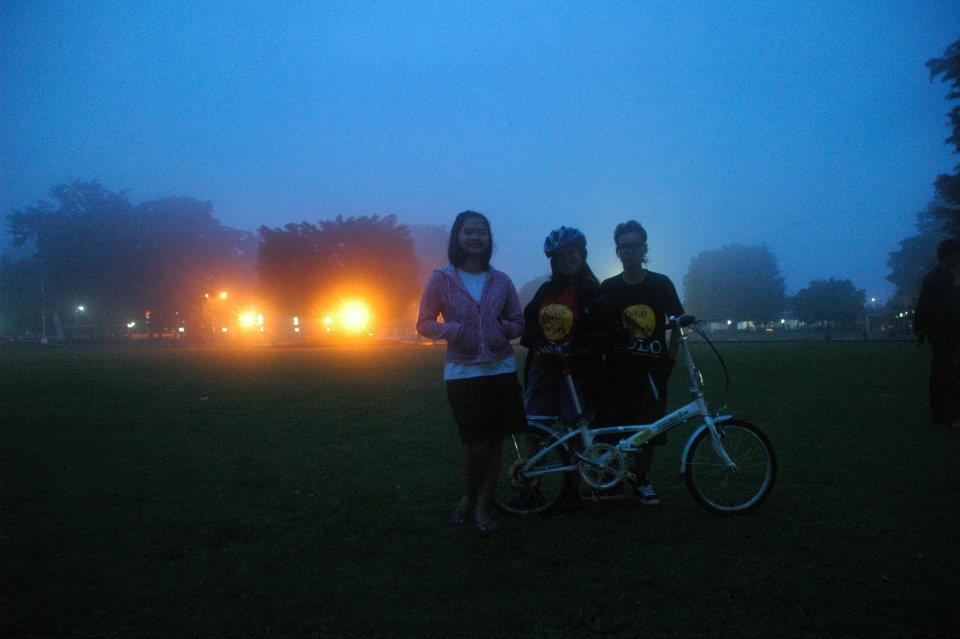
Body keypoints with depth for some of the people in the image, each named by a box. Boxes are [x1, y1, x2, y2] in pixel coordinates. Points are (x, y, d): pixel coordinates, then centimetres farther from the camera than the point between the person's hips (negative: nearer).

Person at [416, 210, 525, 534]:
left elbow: (518, 322, 13)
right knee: (477, 446, -7)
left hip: (501, 370, 3)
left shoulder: (501, 281, 6)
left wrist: (504, 328, -9)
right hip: (462, 373, -3)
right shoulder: (441, 278, -1)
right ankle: (469, 497, 22)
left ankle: (482, 507, 23)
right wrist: (452, 329, -16)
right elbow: (424, 324, 2)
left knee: (494, 442, 5)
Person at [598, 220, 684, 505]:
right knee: (612, 428, -2)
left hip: (651, 368, 0)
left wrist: (672, 351, 1)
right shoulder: (608, 288, 3)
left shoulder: (661, 284, 3)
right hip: (618, 369, 0)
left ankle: (641, 481, 19)